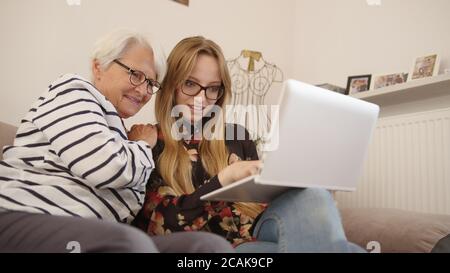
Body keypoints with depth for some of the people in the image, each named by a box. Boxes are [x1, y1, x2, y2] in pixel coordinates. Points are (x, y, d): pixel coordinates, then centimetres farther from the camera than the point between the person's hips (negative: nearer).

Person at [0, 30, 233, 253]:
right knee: (133, 242, -38)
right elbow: (107, 169, -16)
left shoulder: (120, 131, 25)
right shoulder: (73, 91, 2)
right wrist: (143, 146, 3)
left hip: (93, 237, 6)